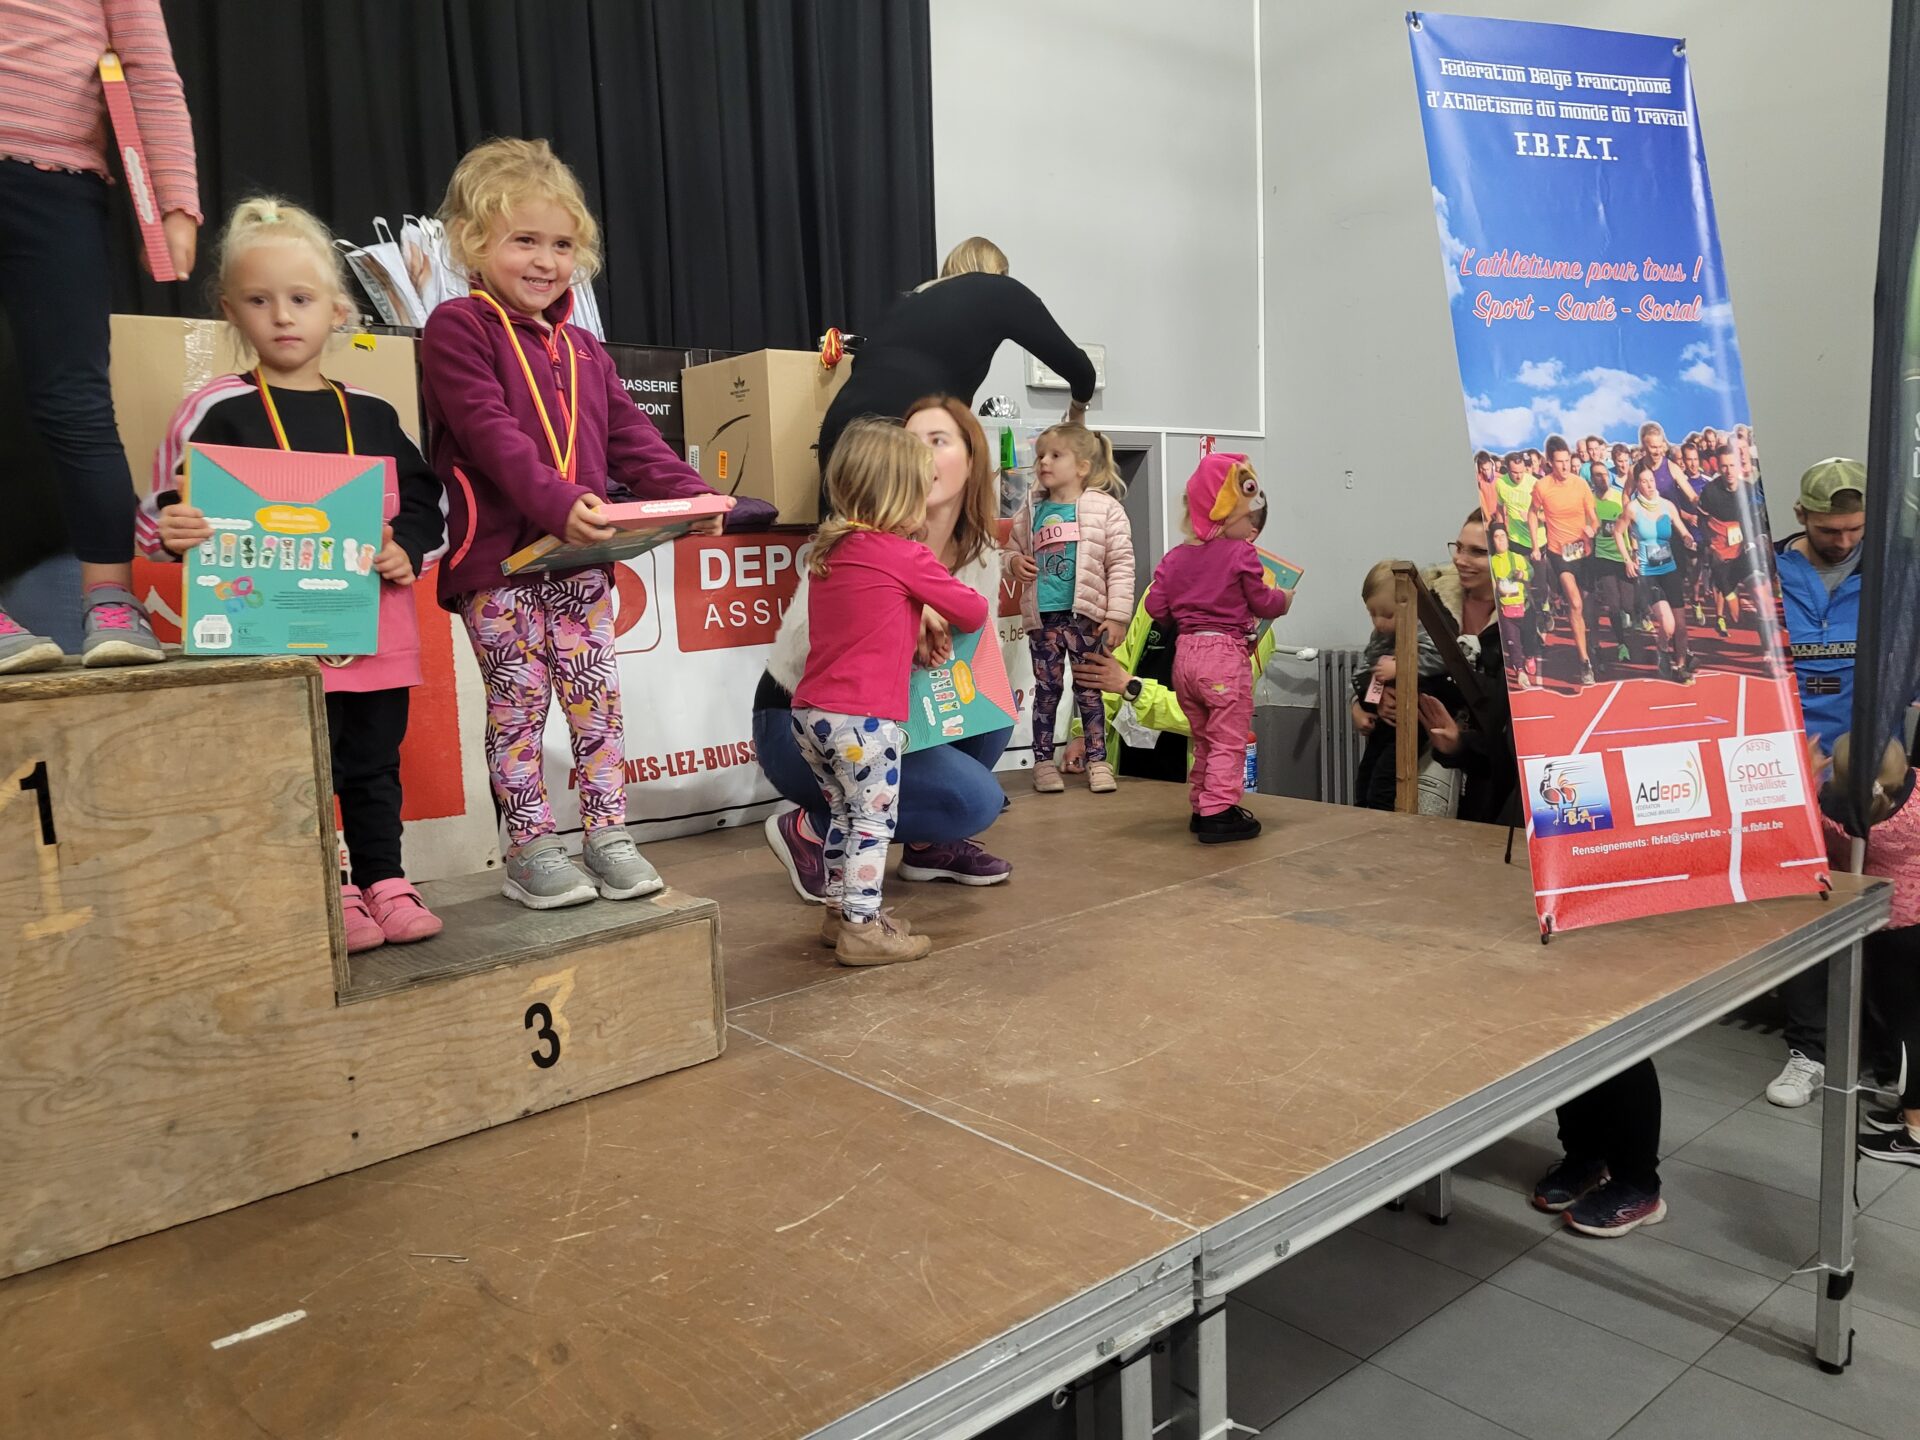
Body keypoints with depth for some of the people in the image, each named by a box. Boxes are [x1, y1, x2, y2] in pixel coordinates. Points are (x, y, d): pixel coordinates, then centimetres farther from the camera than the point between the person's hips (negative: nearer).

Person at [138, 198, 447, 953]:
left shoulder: (371, 414, 10)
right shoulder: (218, 410, -1)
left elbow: (424, 500, 12)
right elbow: (165, 512, -3)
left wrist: (410, 551, -6)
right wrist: (173, 529, -24)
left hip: (376, 621, 4)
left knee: (375, 762, 12)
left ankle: (384, 881, 23)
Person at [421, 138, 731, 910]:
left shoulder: (582, 348, 18)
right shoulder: (457, 328, -3)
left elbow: (631, 437, 11)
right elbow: (491, 433, -17)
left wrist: (691, 494, -7)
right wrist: (557, 503, -30)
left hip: (580, 557, 6)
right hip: (497, 556, -5)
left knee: (596, 696, 7)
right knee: (518, 700, 1)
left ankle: (609, 836, 17)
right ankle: (530, 849, 12)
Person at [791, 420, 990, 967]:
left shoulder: (828, 551, 11)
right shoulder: (905, 556, -10)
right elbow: (973, 611, 0)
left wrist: (914, 633, 17)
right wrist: (958, 613, 21)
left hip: (810, 711, 8)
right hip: (864, 718, -7)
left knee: (846, 811, 19)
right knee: (874, 818, 2)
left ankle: (840, 911, 27)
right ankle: (862, 929, 5)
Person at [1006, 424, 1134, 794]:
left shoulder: (1105, 508, -4)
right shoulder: (1032, 511, 7)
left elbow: (1121, 565, -6)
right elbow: (1014, 549, 20)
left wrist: (1117, 615, -10)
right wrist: (1014, 562, -4)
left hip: (1086, 616, -2)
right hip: (1043, 616, 3)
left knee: (1089, 690, 8)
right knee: (1047, 690, 9)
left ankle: (1097, 760, 19)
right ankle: (1043, 761, 18)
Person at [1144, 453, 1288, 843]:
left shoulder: (1174, 558, 8)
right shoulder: (1241, 555, -8)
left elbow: (1156, 606, 6)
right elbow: (1263, 604, -4)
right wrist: (1284, 599, 17)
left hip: (1185, 653, 7)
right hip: (1225, 653, -6)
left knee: (1203, 738, 19)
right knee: (1229, 739, 0)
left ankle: (1202, 806, 24)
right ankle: (1218, 813, -4)